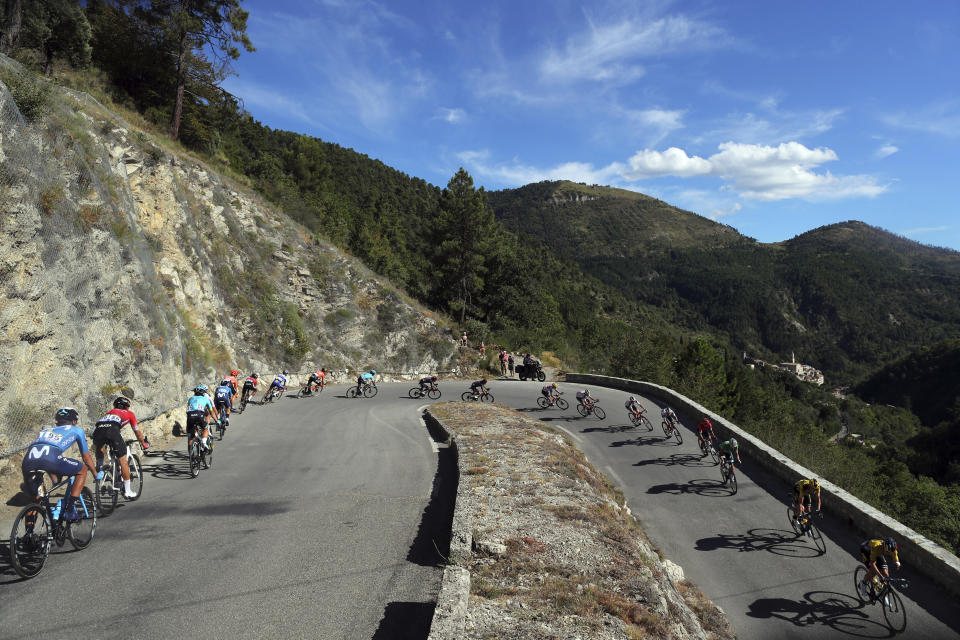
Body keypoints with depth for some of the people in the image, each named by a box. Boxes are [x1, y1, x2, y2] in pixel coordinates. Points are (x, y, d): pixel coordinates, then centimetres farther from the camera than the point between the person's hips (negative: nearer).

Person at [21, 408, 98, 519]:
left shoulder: (46, 430, 42)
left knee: (34, 500, 26)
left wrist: (57, 482, 61)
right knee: (83, 470, 20)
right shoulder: (77, 430, 29)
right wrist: (96, 473, 52)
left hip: (28, 460, 5)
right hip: (50, 458, -5)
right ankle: (70, 510, 14)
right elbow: (86, 457, 36)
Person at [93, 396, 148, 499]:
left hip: (97, 428, 4)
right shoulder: (129, 413, 32)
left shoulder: (110, 412, 41)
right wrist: (144, 444, 54)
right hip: (112, 430, -4)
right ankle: (127, 491, 9)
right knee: (123, 461, 5)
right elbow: (137, 432, 39)